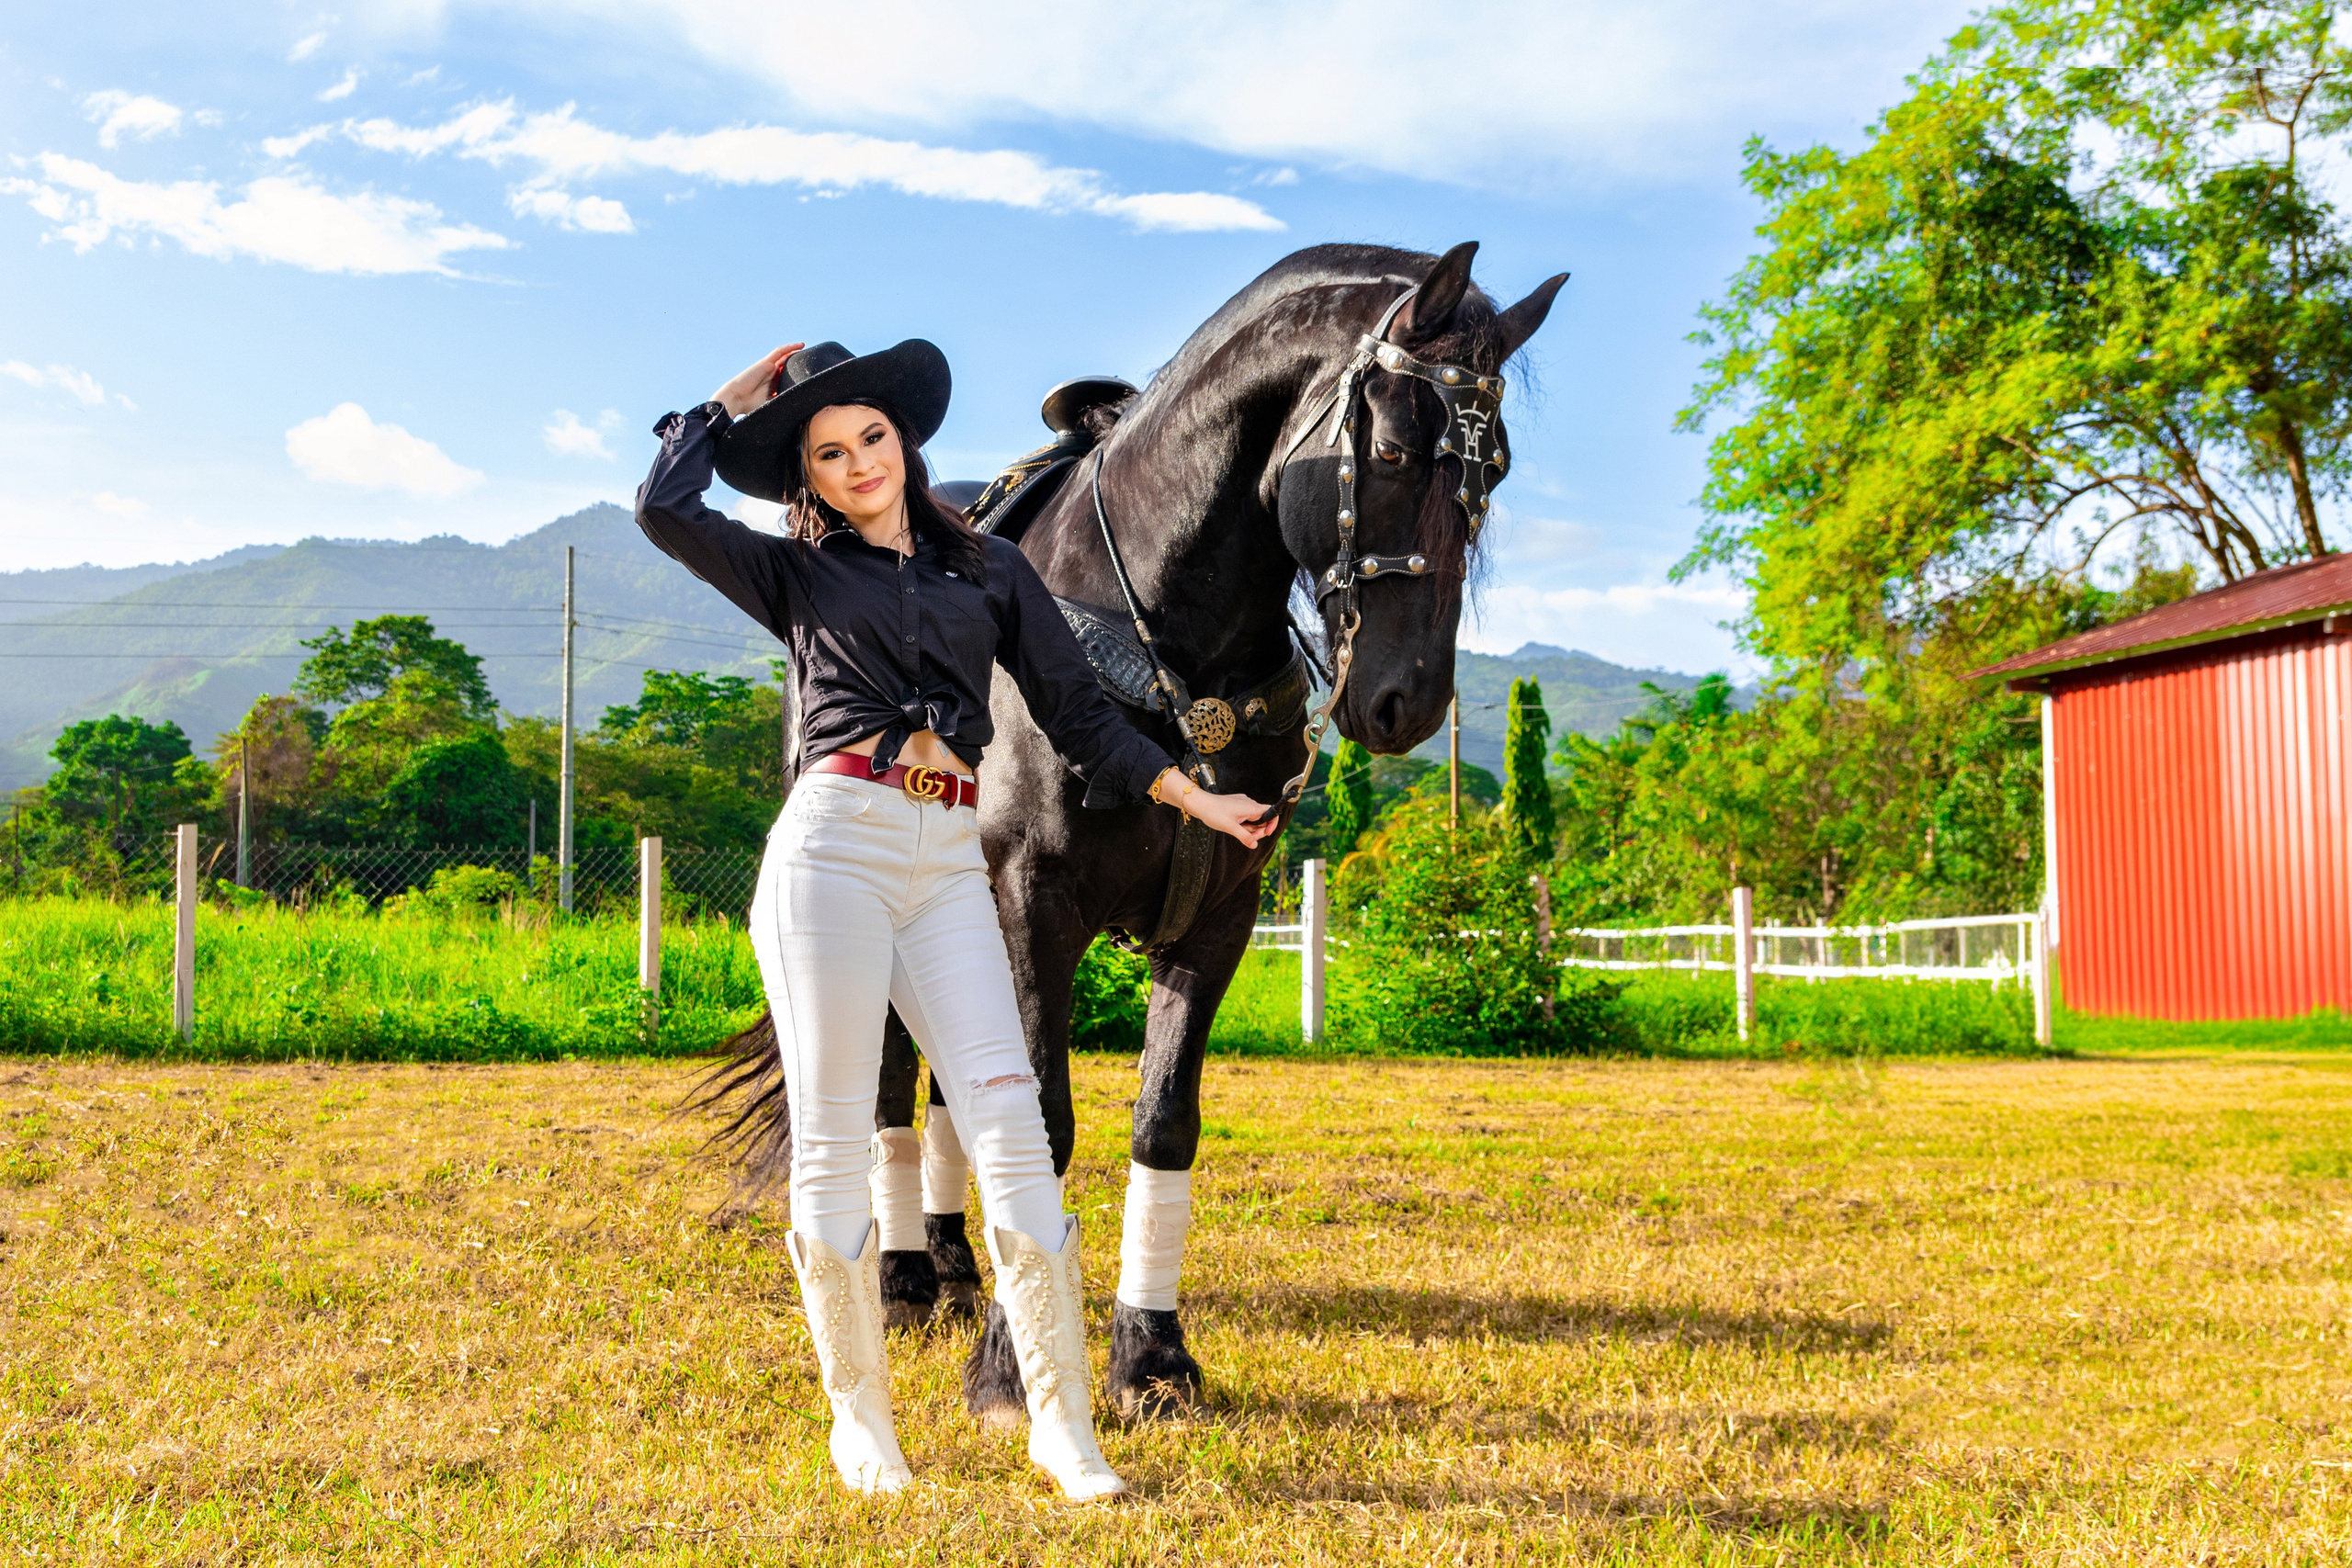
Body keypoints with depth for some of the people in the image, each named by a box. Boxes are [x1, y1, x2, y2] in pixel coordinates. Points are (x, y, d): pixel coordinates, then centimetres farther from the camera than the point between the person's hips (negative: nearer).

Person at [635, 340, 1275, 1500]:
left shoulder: (991, 569, 18)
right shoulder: (797, 575, 13)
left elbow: (1078, 713, 19)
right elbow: (664, 508, -1)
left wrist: (1198, 801, 16)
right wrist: (733, 396, 12)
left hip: (950, 864, 2)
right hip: (833, 845, -1)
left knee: (1011, 1126, -8)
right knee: (834, 1140, 0)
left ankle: (1062, 1423, -2)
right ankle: (859, 1418, 13)